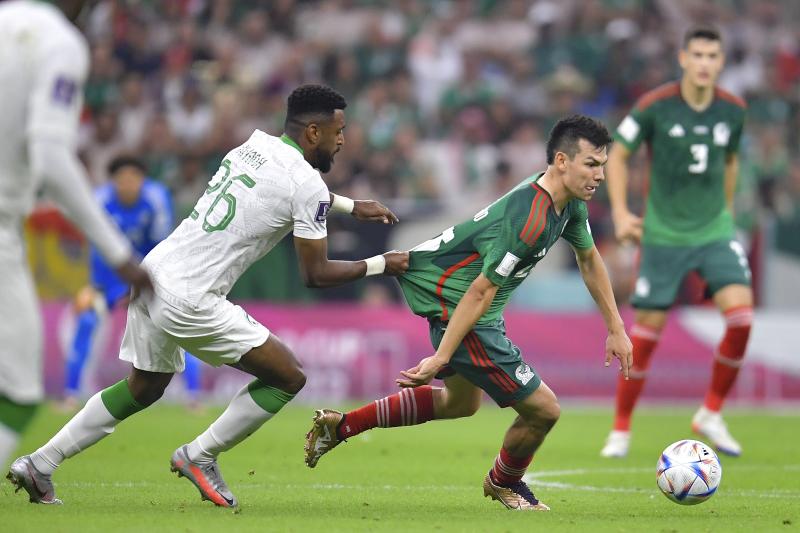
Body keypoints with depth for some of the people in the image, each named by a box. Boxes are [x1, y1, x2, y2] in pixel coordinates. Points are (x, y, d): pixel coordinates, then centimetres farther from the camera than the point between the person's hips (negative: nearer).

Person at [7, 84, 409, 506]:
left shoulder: (255, 144, 12)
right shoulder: (307, 184, -11)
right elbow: (316, 275, -5)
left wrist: (351, 206, 37)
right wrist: (381, 265, 7)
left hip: (154, 270, 9)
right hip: (189, 301, -9)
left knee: (144, 387, 28)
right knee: (289, 378, 2)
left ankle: (40, 463, 26)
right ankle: (199, 456, 8)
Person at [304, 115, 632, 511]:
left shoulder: (570, 203, 0)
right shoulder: (530, 219, -30)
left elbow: (589, 260, 17)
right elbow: (481, 292, -29)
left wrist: (616, 329, 18)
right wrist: (440, 358, -26)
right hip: (455, 309, -11)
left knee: (460, 402, 30)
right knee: (542, 409, -6)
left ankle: (340, 425, 32)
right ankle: (504, 484, 26)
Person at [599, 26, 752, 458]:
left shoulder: (733, 110, -1)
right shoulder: (654, 106, -11)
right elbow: (617, 154, -1)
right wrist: (620, 212, -10)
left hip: (715, 231, 3)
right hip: (664, 235, -3)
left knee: (741, 314, -16)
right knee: (646, 332, 0)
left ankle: (711, 415, 1)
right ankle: (621, 429, 17)